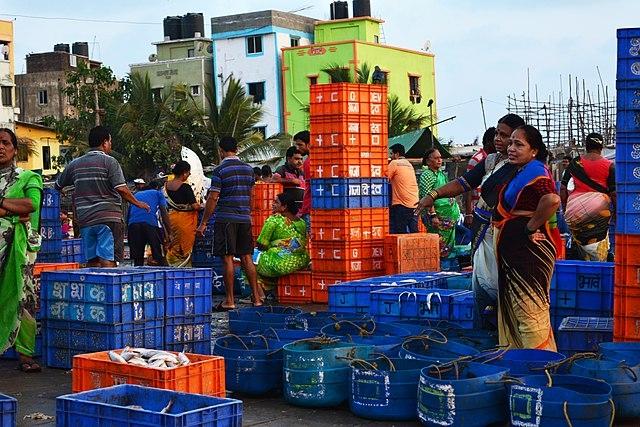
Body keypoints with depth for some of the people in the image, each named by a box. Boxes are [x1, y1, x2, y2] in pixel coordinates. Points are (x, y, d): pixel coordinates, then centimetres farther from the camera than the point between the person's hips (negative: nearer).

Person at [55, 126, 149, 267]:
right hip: (108, 218, -5)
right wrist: (138, 203, -2)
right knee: (108, 260, -9)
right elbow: (121, 189, -14)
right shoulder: (109, 162, -5)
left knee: (92, 260, 10)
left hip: (85, 220, 6)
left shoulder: (75, 164, 12)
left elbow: (58, 186, 22)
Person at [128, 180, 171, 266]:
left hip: (133, 224, 4)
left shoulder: (137, 195, 34)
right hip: (150, 223, -4)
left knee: (137, 260, 7)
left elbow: (129, 214, 31)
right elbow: (164, 214, 11)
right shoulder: (158, 193, 22)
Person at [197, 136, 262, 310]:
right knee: (246, 257, 10)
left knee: (227, 258, -2)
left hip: (226, 218, -6)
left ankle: (229, 301, 0)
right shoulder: (248, 169, 10)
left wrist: (203, 223, -5)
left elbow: (213, 198, -10)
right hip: (244, 218, 6)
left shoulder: (220, 170, -8)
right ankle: (257, 297, 10)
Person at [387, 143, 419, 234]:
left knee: (400, 233, -5)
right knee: (414, 233, 6)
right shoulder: (409, 164, 20)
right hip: (415, 203, 7)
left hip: (401, 204, -7)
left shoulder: (394, 163, -3)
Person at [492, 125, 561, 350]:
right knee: (516, 306, 17)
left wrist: (530, 227, -25)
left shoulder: (534, 171, -17)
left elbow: (552, 200, -35)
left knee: (528, 308, -7)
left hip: (528, 250, -11)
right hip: (515, 252, 11)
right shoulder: (518, 172, 14)